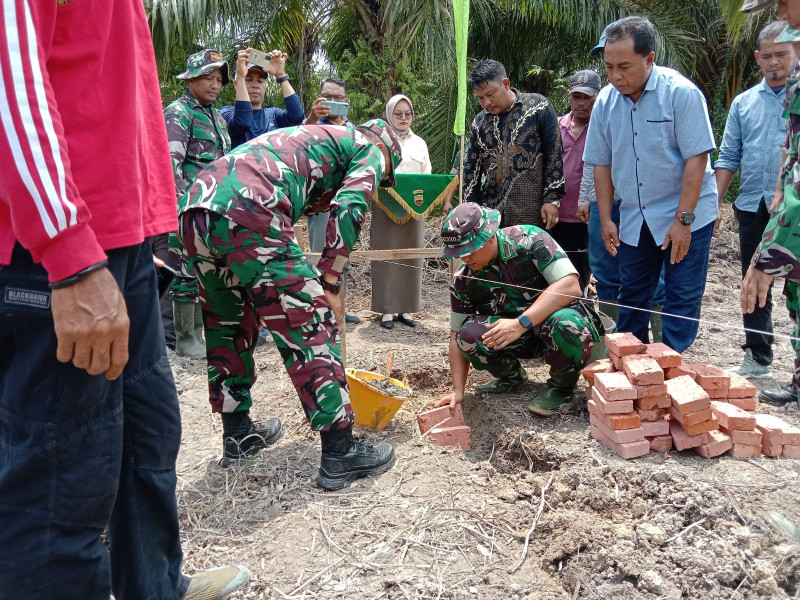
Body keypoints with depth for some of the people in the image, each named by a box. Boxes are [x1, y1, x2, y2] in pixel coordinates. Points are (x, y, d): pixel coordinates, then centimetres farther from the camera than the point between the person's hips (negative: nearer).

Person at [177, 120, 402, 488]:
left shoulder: (309, 138, 40)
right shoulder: (370, 148, 18)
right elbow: (348, 208, -2)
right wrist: (331, 285, 1)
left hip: (194, 209, 9)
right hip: (247, 214, -9)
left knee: (228, 326, 21)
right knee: (309, 326, -1)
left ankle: (237, 433, 33)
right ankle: (340, 452, 5)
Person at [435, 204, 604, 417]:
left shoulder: (528, 239, -20)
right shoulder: (463, 279, -8)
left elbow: (570, 286, -29)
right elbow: (457, 336, -2)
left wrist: (521, 323, -38)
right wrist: (458, 391, -12)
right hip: (521, 339, 4)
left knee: (565, 322, -39)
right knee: (470, 334, -24)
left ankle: (562, 384, -6)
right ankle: (511, 374, 9)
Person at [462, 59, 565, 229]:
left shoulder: (538, 106, 0)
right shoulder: (479, 122, 12)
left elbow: (554, 155, -2)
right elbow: (471, 169, 15)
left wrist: (552, 199, -7)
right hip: (491, 216, 4)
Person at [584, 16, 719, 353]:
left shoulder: (681, 93, -15)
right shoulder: (605, 101, -1)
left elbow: (696, 159, -17)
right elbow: (602, 164, 5)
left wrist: (683, 219, -19)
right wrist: (605, 219, 2)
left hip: (685, 215, -4)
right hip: (634, 219, 5)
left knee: (682, 296, 0)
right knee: (632, 294, 12)